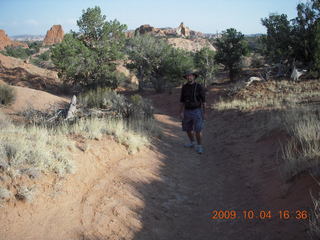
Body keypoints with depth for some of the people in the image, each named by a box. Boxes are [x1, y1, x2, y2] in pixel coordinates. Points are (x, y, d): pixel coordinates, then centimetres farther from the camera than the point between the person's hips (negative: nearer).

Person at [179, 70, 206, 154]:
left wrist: (204, 113, -6)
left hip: (197, 111, -4)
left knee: (198, 130, -12)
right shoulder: (184, 87, 2)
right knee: (188, 129, 14)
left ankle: (199, 147, 2)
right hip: (187, 111, 5)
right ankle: (192, 143, 36)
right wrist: (181, 112, -2)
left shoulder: (199, 87, -10)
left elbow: (203, 100, -5)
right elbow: (182, 101, 5)